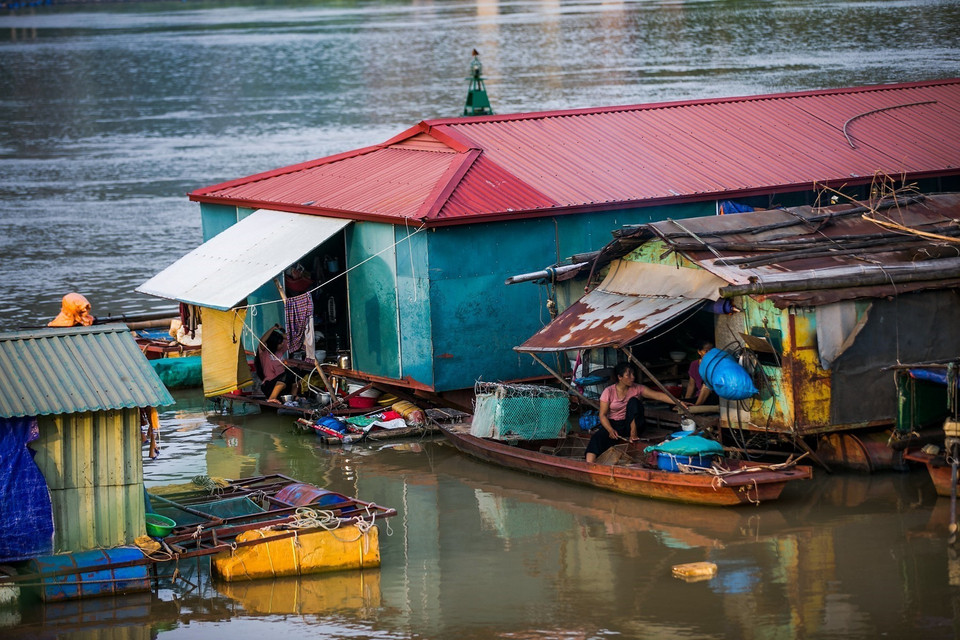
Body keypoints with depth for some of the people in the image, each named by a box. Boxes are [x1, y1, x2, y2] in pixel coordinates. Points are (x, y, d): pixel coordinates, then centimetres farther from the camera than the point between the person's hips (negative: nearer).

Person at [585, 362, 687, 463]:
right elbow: (602, 415, -6)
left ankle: (633, 433, -26)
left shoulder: (637, 389, 1)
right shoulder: (609, 392, -4)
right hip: (613, 424, -2)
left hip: (631, 424, 2)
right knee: (597, 438, -33)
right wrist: (610, 430, -25)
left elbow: (658, 395, -9)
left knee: (633, 401, -21)